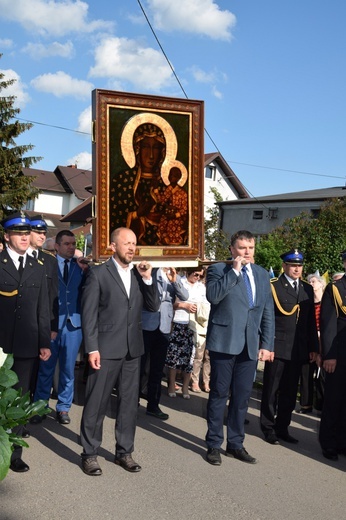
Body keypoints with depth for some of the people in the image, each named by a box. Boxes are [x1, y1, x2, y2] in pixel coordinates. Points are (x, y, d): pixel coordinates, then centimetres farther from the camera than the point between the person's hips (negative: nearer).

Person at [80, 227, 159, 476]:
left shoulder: (139, 274, 10)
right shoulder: (98, 273, -5)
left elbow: (153, 306, 6)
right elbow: (89, 314, -7)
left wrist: (147, 278, -7)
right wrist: (92, 348, -13)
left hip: (132, 349, 5)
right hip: (106, 348, -5)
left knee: (129, 403, 12)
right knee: (96, 404, 4)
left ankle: (124, 452, 25)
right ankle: (89, 454, 18)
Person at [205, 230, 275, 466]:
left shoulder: (262, 275, 11)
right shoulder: (218, 269, -2)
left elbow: (268, 313, 11)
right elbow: (213, 295, -21)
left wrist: (267, 344, 5)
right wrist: (234, 270, -18)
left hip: (250, 345, 4)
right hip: (224, 341, -4)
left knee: (242, 396, 11)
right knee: (219, 395, 5)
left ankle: (236, 444, 25)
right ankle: (214, 444, 19)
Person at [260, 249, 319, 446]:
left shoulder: (308, 289, 11)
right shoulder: (272, 286, -5)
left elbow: (311, 321, 12)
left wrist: (313, 347, 9)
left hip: (298, 350, 5)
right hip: (277, 347, -5)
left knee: (290, 392, 12)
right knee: (271, 390, 6)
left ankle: (282, 428, 24)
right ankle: (268, 428, 18)